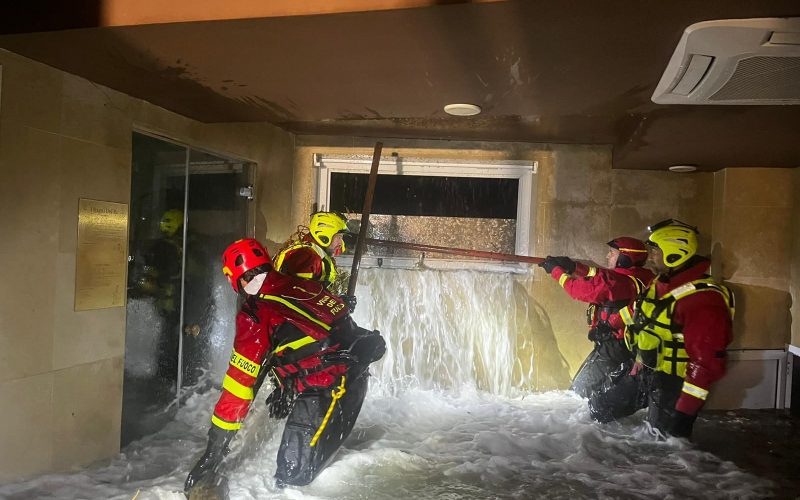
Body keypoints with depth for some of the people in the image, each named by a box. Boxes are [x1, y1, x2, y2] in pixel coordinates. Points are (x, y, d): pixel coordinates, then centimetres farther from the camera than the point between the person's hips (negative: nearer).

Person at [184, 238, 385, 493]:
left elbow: (240, 381, -13)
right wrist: (285, 385, 34)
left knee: (293, 473, -3)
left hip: (327, 389, -10)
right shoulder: (300, 285, 9)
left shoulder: (255, 314, -14)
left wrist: (214, 450, -5)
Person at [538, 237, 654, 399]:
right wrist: (574, 266, -2)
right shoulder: (634, 278, 4)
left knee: (579, 394, 2)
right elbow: (597, 275, 10)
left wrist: (556, 270, -4)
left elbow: (581, 289, -15)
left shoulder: (620, 282, -23)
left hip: (612, 349, -9)